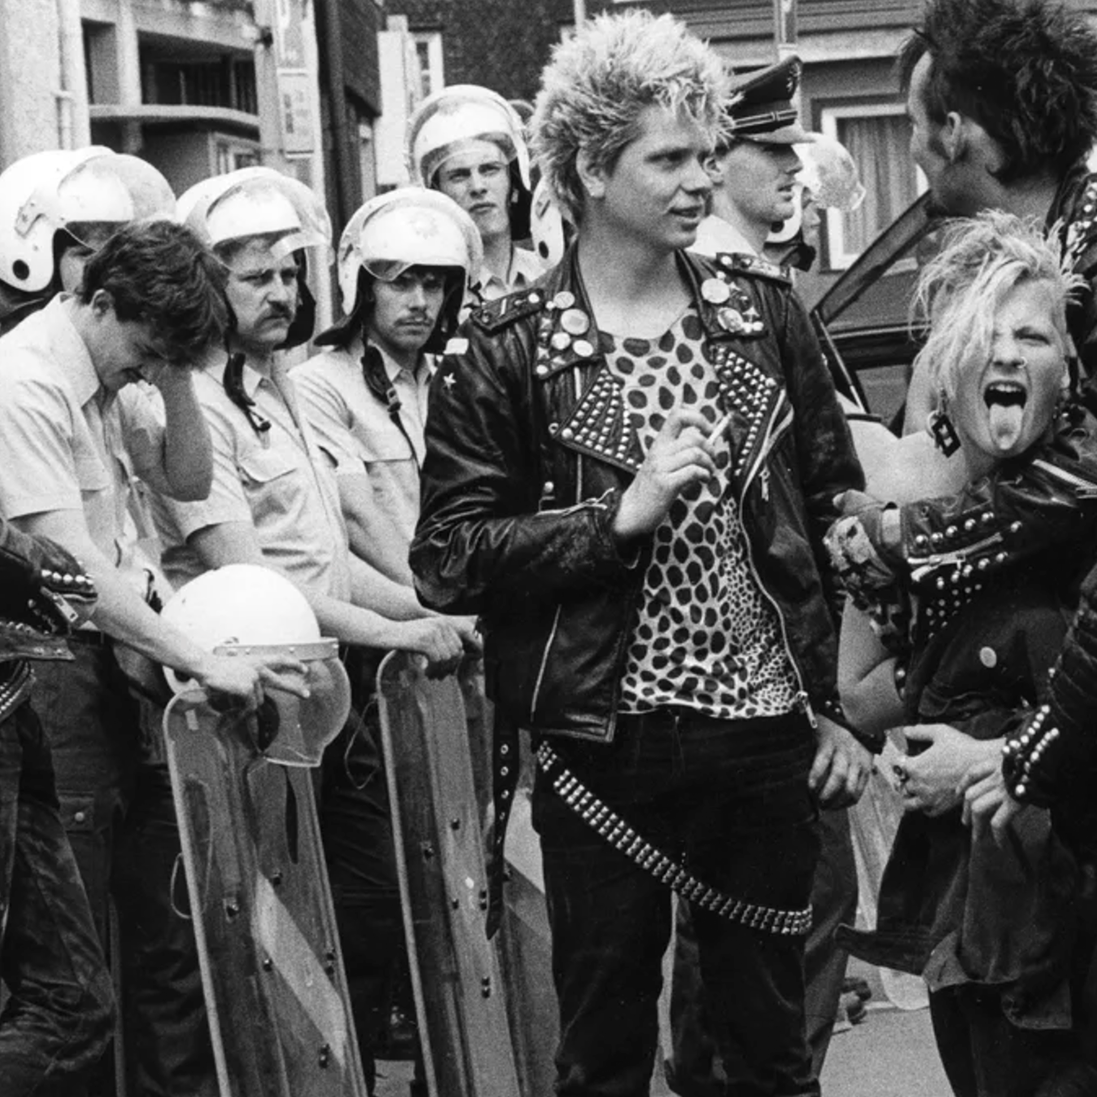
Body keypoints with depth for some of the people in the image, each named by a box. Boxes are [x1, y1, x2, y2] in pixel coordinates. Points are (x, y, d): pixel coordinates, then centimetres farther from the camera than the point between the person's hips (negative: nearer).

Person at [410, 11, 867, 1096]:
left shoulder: (764, 313, 6)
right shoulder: (504, 353, -6)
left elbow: (834, 507, 12)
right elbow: (447, 561, -9)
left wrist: (841, 706, 8)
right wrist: (621, 516, -19)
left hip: (770, 732, 3)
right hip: (604, 750, -3)